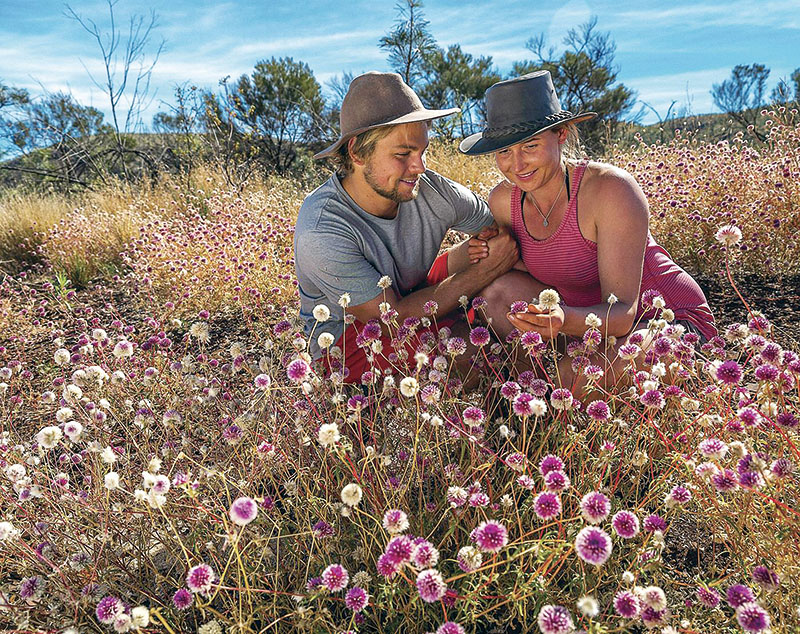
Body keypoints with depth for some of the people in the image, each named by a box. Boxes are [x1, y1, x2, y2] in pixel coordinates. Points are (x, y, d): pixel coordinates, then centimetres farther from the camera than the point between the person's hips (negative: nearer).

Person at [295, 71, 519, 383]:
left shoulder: (431, 190, -16)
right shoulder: (321, 231, -31)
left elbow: (508, 229, -1)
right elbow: (392, 319, -29)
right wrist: (486, 270, -27)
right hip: (347, 341, -6)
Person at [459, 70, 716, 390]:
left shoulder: (612, 189, -26)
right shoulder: (503, 200, -8)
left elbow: (622, 313, -28)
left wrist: (566, 320, -49)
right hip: (594, 318, 6)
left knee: (574, 374, -32)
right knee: (501, 290, -13)